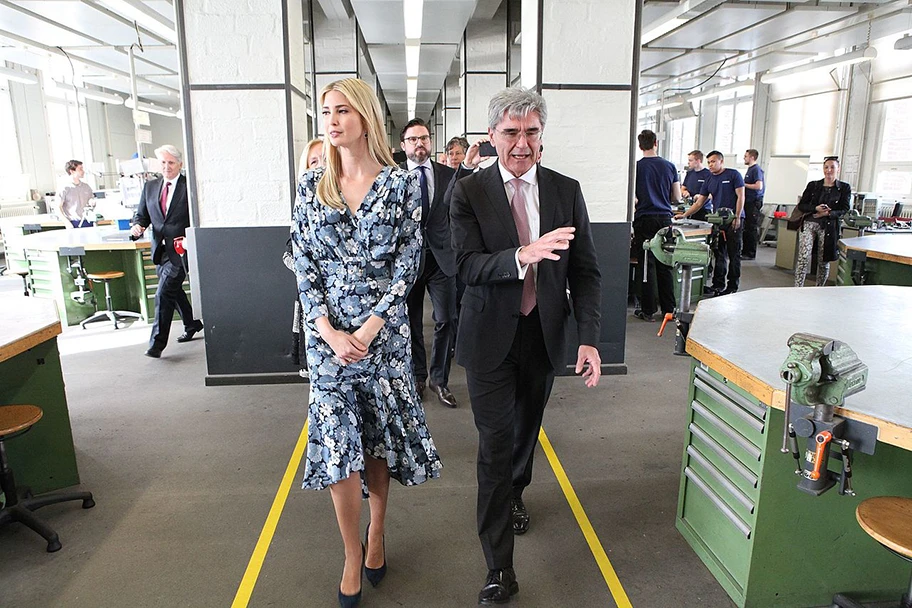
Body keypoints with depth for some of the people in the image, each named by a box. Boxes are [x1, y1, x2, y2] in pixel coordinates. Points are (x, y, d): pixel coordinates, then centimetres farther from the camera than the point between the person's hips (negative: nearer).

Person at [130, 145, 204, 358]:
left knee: (164, 294, -11)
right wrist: (137, 225, -7)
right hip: (160, 251, 7)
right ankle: (192, 324, 41)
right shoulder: (150, 187, 11)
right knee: (174, 292, 20)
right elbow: (142, 214, 15)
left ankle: (157, 342, -5)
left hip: (180, 251, -7)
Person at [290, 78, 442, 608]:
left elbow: (408, 263, -6)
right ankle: (352, 554, 21)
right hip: (327, 331, 2)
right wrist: (329, 331, -10)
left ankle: (377, 530, 33)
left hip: (384, 329, -1)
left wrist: (369, 329, -13)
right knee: (337, 441, 3)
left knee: (379, 435, 10)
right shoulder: (312, 185, 3)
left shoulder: (402, 183, -3)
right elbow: (304, 264, 1)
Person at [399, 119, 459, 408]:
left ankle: (439, 379, 16)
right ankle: (417, 376, 27)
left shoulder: (448, 174, 6)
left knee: (446, 321, 0)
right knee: (411, 322, 10)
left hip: (441, 257, 1)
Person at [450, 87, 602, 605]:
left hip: (544, 334, 3)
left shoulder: (567, 191, -1)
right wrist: (522, 255, -37)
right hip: (491, 336, -3)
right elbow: (468, 265, -18)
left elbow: (585, 270, -3)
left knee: (527, 428, 22)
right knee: (495, 442, -2)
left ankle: (514, 495, 53)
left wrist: (589, 338, -12)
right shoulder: (469, 192, -8)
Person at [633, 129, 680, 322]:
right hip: (665, 219, 3)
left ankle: (648, 310, 6)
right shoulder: (670, 166, 5)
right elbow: (677, 197, 8)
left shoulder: (636, 167, -5)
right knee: (665, 266, 10)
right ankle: (668, 309, 16)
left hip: (644, 220, -3)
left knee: (646, 265, 2)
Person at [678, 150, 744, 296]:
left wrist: (737, 217, -14)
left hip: (733, 220, -5)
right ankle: (718, 285, 12)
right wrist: (685, 215, 4)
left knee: (734, 255, -1)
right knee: (719, 254, 7)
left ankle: (732, 287, 4)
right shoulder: (709, 180, 14)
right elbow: (699, 203, 14)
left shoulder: (733, 175, -2)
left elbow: (741, 196, -6)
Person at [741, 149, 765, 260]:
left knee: (752, 229, -5)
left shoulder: (756, 169, -12)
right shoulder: (749, 169, 17)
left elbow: (759, 186, -22)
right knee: (746, 228, 13)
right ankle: (745, 251, 21)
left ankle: (751, 254, -1)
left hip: (754, 202, -10)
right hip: (748, 202, 10)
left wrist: (744, 184, -14)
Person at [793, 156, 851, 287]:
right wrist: (816, 208, -11)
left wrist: (828, 213, -15)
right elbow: (801, 205, 6)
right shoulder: (813, 185, 10)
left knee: (824, 261, 4)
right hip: (808, 223, 0)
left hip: (828, 227, 0)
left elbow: (844, 209, 1)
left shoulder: (844, 188, 7)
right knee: (803, 257, -12)